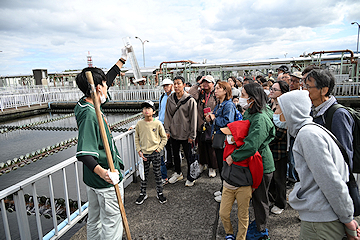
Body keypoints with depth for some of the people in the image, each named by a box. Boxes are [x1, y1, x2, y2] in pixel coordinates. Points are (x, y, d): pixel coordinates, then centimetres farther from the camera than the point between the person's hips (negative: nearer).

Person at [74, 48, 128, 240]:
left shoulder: (87, 105, 3)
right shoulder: (89, 115, -26)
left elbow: (106, 80, 15)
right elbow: (84, 152, -33)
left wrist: (122, 59, 22)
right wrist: (101, 171, -49)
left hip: (93, 179, 10)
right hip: (107, 181, -10)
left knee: (94, 220, 25)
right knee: (112, 223, 7)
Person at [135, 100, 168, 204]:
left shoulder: (158, 123, -8)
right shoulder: (139, 124, -3)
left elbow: (164, 138, 1)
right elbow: (137, 139, 6)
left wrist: (159, 149, -6)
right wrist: (139, 151, -1)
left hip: (155, 153, -1)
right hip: (144, 154, 1)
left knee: (157, 173, 10)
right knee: (144, 174, 12)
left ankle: (159, 193, 27)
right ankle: (143, 193, 28)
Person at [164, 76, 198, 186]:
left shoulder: (190, 100, -11)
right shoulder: (170, 99, 3)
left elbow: (193, 118, -9)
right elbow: (167, 116, 9)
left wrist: (192, 135, -10)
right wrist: (167, 130, 2)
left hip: (185, 134, -5)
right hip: (173, 133, 5)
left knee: (188, 156, 6)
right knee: (175, 154, 19)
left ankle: (190, 177, 25)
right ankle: (178, 173, 41)